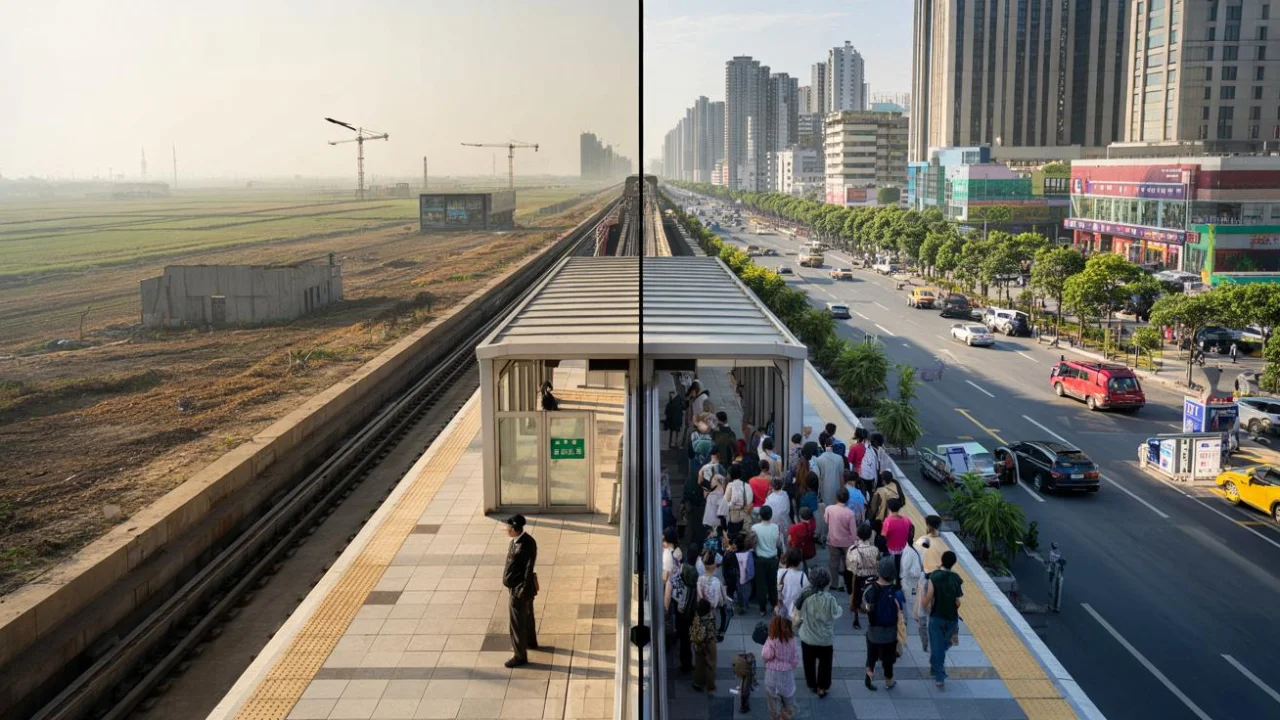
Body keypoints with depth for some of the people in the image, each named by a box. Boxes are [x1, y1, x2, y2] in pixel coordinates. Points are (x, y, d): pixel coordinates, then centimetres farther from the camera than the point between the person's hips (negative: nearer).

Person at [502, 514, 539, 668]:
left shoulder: (526, 544, -29)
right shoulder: (517, 540, -2)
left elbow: (530, 569, -25)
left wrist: (524, 590, -20)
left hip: (520, 588, -9)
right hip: (518, 585, 9)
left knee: (517, 623, 3)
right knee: (526, 616, 28)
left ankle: (520, 656, 16)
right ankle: (530, 642, 49)